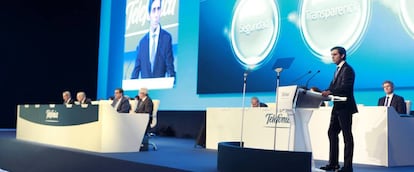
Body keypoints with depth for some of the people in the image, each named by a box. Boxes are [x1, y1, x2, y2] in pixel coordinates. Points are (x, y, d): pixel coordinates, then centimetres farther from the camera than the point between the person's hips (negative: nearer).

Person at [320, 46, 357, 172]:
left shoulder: (347, 69, -11)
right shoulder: (338, 69, 19)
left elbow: (345, 87, -23)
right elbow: (333, 86, 15)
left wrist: (330, 92, -31)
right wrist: (325, 92, -2)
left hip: (345, 106, -10)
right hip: (337, 106, 10)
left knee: (347, 136, -4)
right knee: (332, 133, 9)